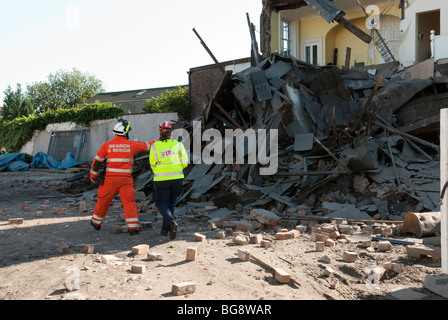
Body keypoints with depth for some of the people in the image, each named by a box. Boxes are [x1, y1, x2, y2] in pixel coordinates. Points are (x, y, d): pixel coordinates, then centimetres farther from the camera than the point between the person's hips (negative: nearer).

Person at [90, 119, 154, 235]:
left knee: (104, 200, 16)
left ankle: (96, 222, 34)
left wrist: (93, 176, 19)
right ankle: (133, 227, -7)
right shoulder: (131, 145, 1)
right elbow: (146, 145, 14)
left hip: (110, 179, 1)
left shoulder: (107, 145, 2)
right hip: (126, 179, -1)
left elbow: (97, 161, 7)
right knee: (129, 202, 1)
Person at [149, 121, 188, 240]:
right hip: (177, 178, 2)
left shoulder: (155, 146, -2)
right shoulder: (178, 144, 0)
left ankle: (171, 223, -19)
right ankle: (165, 229, 20)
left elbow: (153, 164, 3)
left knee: (162, 203, 8)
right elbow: (185, 162, 1)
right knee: (171, 203, 19)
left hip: (161, 179, -2)